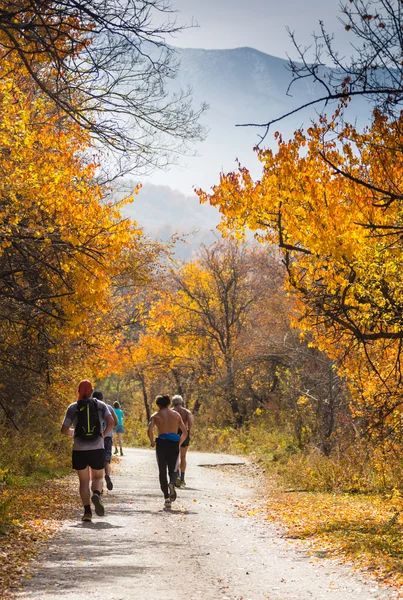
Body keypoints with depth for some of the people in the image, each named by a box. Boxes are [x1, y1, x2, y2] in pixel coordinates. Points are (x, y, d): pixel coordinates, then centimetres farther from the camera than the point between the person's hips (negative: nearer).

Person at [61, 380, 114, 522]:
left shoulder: (73, 407, 2)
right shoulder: (101, 405, 4)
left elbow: (64, 429, 0)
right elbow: (111, 422, -10)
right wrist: (103, 434, 7)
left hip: (79, 450, 0)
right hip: (97, 449, 0)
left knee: (84, 481, 12)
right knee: (98, 477, 15)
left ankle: (87, 511, 0)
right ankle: (96, 494, -18)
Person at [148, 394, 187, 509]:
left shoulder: (155, 416, 6)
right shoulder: (176, 414, 12)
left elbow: (149, 430, -10)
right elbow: (184, 432, 9)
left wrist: (152, 442, 4)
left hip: (162, 443, -1)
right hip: (174, 443, 1)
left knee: (162, 471, 7)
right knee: (172, 470, 11)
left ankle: (166, 498, -2)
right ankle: (172, 483, -24)